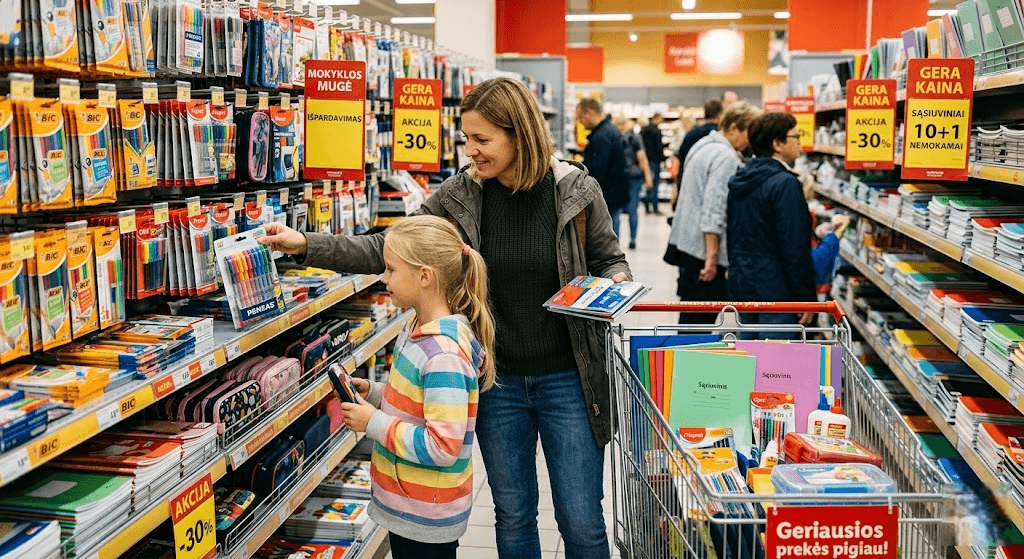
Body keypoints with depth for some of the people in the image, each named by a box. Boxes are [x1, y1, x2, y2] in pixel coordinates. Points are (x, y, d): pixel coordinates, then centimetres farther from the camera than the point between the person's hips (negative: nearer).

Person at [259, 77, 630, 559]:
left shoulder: (577, 190, -8)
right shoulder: (457, 196, -5)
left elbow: (609, 260, 5)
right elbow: (387, 249, -3)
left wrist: (615, 286, -17)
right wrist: (306, 245, -12)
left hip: (567, 378, -2)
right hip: (498, 379, 2)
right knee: (512, 516, 17)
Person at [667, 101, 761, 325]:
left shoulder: (704, 145, 15)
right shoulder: (726, 158, -17)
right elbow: (714, 211, -24)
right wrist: (712, 256, -24)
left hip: (686, 241, 10)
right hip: (703, 249, -10)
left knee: (692, 317, 17)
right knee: (701, 318, -4)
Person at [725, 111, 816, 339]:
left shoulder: (740, 180, 10)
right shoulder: (785, 184, -17)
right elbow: (795, 249, -18)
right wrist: (807, 297, -13)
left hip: (742, 284, 9)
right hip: (775, 290, -9)